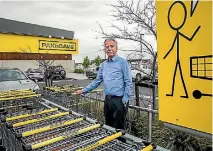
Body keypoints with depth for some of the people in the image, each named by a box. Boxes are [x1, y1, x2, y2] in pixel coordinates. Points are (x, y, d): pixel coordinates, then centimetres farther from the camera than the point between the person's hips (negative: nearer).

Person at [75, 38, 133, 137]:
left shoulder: (122, 62, -8)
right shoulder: (103, 65, 12)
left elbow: (128, 82, -11)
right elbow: (97, 81, 18)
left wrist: (125, 100, -15)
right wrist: (83, 91, 15)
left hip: (119, 100, -6)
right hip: (108, 99, 7)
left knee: (118, 128, 5)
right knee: (108, 126, 19)